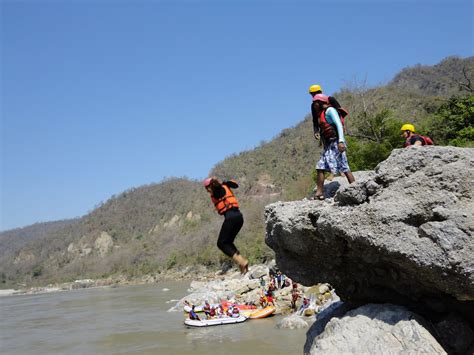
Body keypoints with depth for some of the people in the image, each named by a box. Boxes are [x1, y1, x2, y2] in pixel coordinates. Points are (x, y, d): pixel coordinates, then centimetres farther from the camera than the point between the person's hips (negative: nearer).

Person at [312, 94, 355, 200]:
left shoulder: (330, 110, -7)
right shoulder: (321, 113, 20)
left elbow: (339, 124, -17)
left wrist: (341, 141, -26)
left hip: (335, 142, -9)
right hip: (328, 145, 10)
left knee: (344, 167, -10)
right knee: (320, 167, 3)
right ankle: (319, 193, 5)